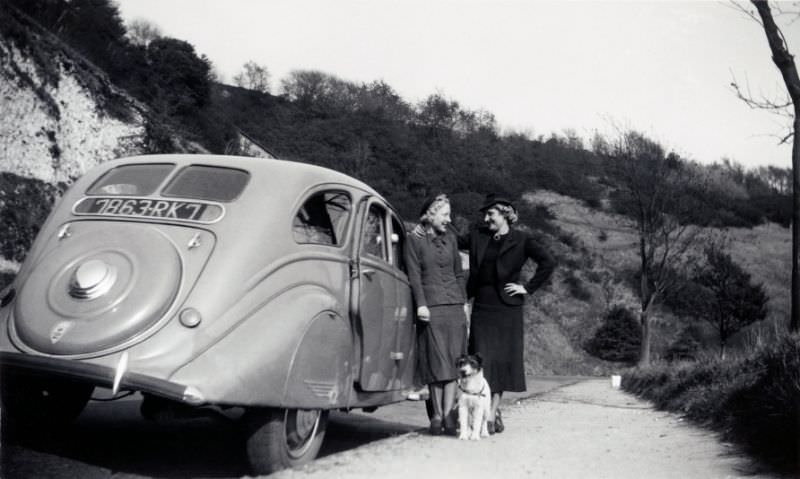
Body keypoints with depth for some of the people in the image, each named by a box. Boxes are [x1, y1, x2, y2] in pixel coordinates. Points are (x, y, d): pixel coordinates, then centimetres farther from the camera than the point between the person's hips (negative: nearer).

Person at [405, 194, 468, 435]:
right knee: (435, 360, -2)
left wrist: (463, 302, 13)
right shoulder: (415, 240, 2)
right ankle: (436, 413, 5)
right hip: (431, 307, -4)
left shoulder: (450, 238, 15)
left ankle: (448, 412, -1)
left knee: (453, 359, -2)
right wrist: (421, 304, -13)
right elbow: (414, 275, -4)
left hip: (454, 306, 4)